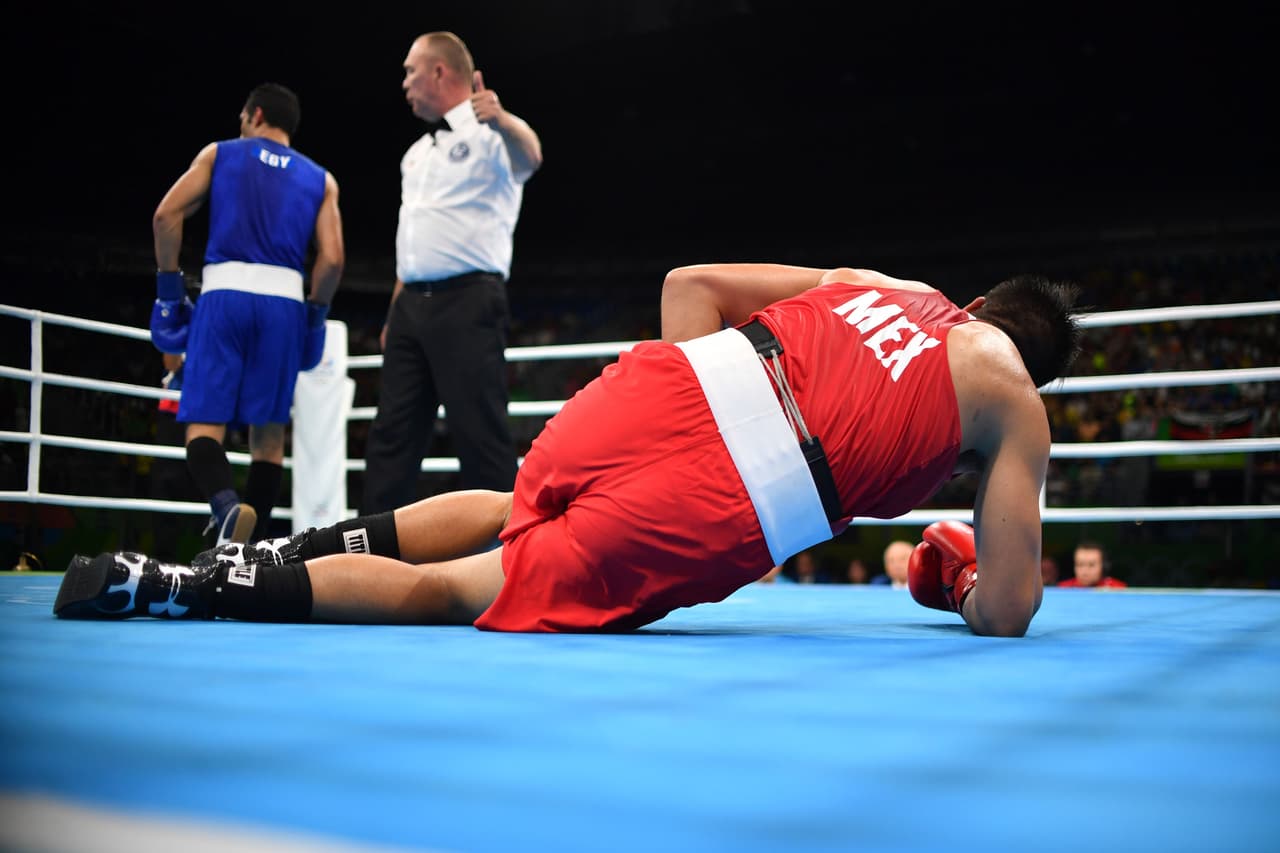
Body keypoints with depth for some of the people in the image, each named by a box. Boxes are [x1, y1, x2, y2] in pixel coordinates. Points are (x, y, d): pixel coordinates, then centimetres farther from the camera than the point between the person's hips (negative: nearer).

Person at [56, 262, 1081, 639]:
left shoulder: (869, 281, 25)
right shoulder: (1016, 405, 16)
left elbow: (691, 282, 19)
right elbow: (1004, 614, 10)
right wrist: (966, 584, 33)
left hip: (655, 384, 5)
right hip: (713, 514, -4)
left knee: (508, 509, 35)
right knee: (454, 594, 6)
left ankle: (286, 547, 27)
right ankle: (167, 588, 0)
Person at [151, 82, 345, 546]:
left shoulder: (218, 154, 15)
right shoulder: (320, 179, 17)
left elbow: (166, 215, 2)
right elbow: (332, 258, 3)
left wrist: (169, 286, 9)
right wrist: (315, 313, 17)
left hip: (225, 294, -1)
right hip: (284, 301, 1)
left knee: (204, 425, -2)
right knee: (268, 434, 9)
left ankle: (226, 504, -31)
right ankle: (250, 548, 6)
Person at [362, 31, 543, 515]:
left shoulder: (489, 135, -3)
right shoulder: (417, 153, 22)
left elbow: (528, 157, -27)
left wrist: (501, 120, -49)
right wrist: (394, 315, 20)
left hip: (467, 300, -8)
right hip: (412, 303, 8)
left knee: (479, 434, -9)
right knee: (392, 433, 7)